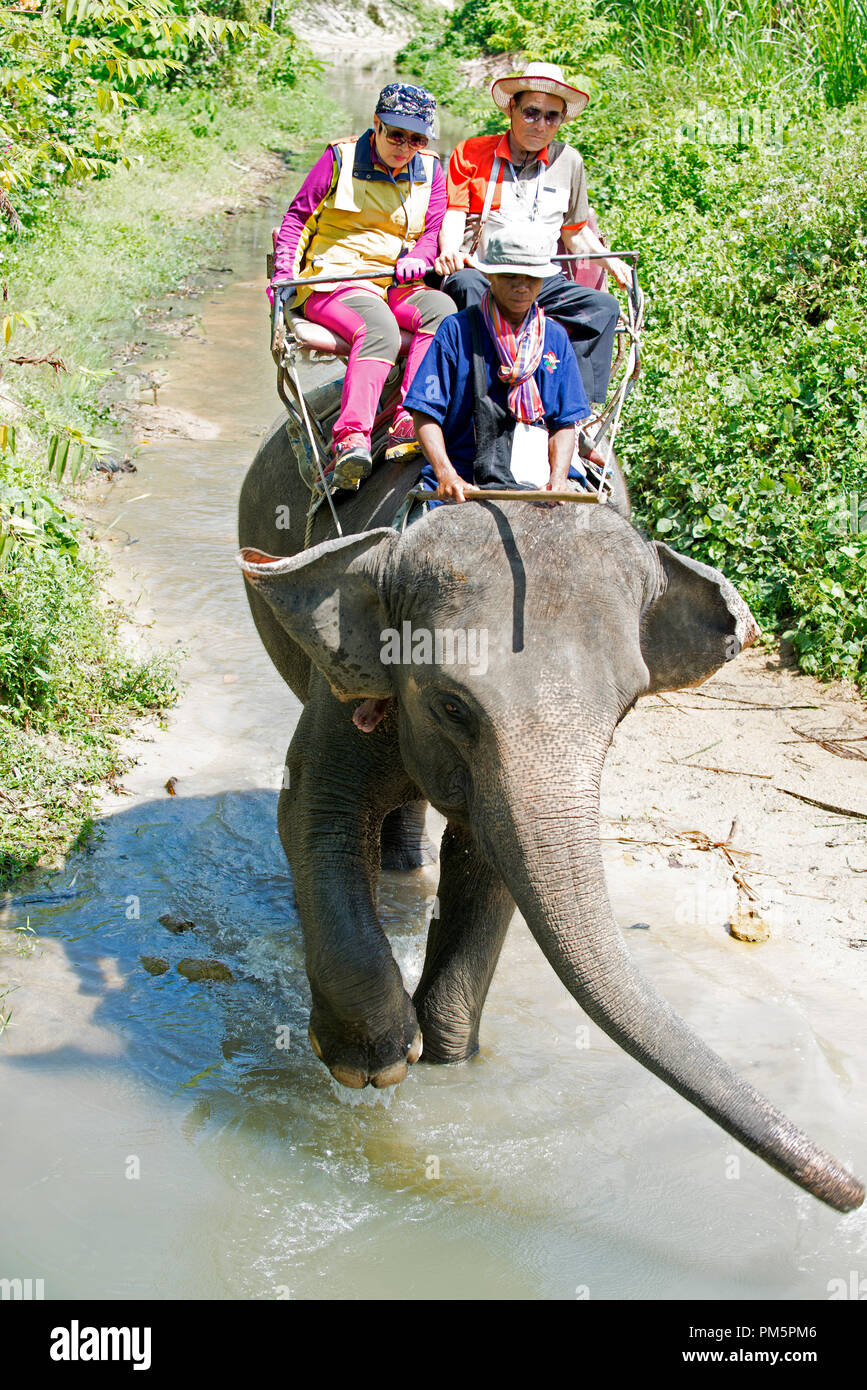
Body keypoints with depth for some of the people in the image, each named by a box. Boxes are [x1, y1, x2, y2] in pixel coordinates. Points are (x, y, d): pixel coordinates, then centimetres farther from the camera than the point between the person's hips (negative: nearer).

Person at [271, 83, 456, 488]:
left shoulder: (430, 171, 15)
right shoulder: (341, 158, 6)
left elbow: (434, 230, 12)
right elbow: (297, 217, 9)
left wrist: (417, 258, -13)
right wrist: (284, 273, -5)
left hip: (398, 284, 4)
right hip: (334, 278, -4)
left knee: (441, 309, -31)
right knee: (380, 329, -37)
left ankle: (408, 424, -43)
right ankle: (351, 439, -50)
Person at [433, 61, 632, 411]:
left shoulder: (569, 162, 17)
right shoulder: (471, 153, 9)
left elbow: (575, 232, 25)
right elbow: (454, 213, 0)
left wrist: (611, 262, 7)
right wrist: (450, 252, -23)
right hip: (482, 274, -3)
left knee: (603, 305, -23)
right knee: (465, 285, -39)